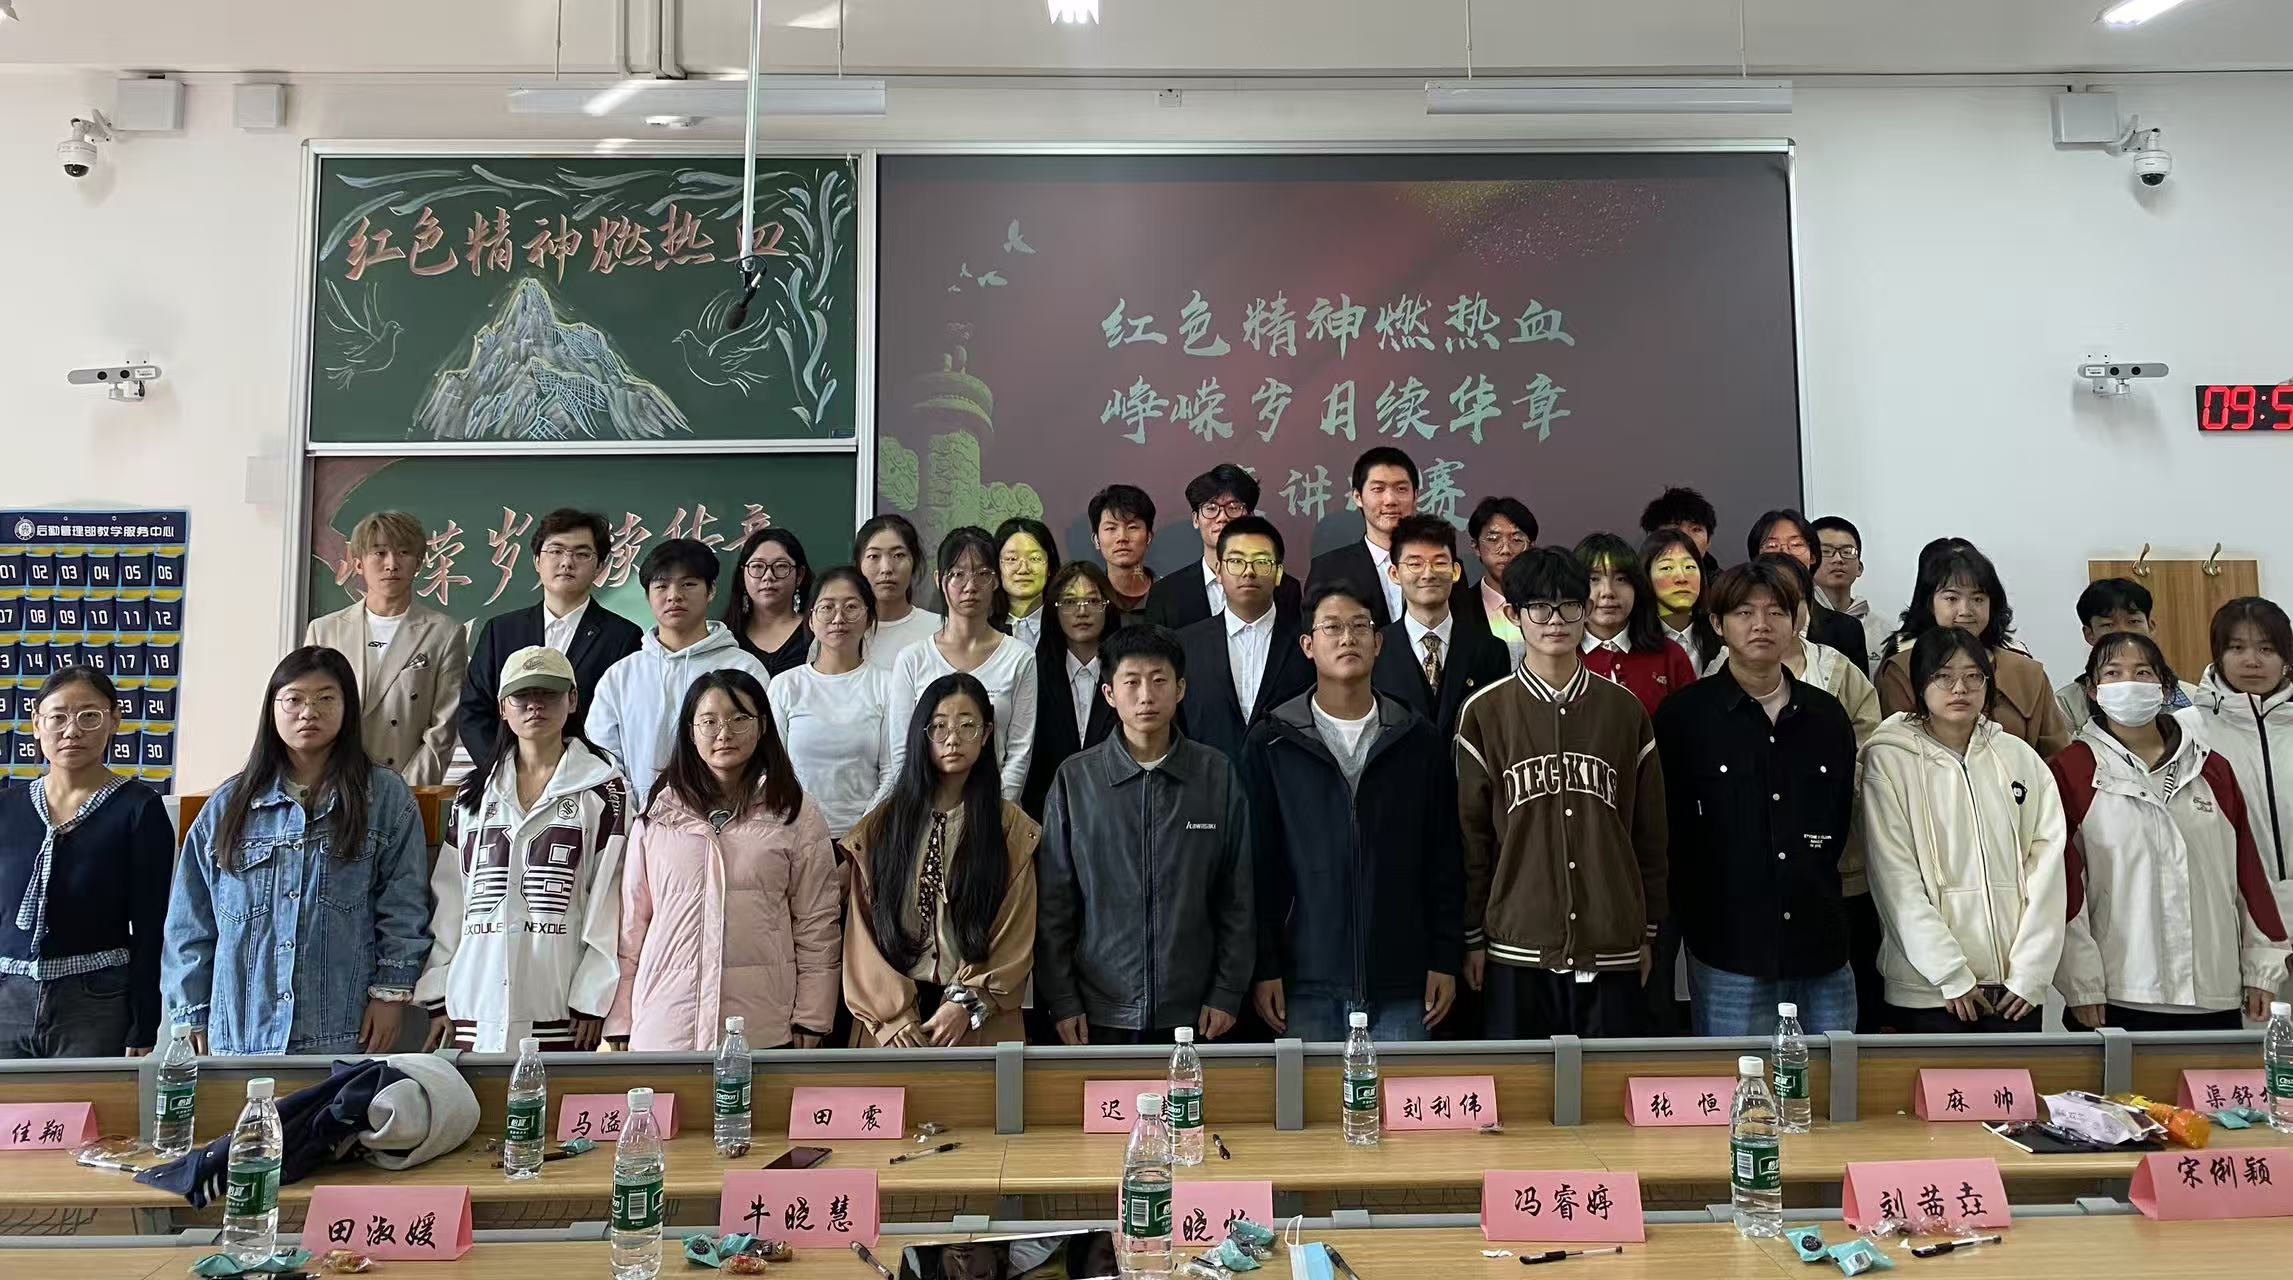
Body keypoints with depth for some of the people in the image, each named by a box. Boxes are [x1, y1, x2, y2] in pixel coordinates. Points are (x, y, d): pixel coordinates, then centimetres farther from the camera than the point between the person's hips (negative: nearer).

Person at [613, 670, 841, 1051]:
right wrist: (619, 1027, 9)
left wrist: (810, 1025, 0)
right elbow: (631, 920, 11)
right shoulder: (658, 815, 9)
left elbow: (817, 926, 4)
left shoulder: (796, 816, 4)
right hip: (663, 1028, 2)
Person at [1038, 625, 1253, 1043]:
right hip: (1101, 1014, 0)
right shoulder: (1074, 780, 0)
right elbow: (1054, 903, 2)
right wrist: (1061, 1001, -1)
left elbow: (1237, 896, 4)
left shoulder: (1218, 776, 1)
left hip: (1192, 1012, 1)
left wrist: (1228, 993, 0)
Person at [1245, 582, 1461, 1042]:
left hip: (1401, 985, 1)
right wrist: (1264, 968, -2)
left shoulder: (1421, 741, 6)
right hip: (1307, 984, -1)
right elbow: (1260, 863, 1)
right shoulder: (1271, 742, 2)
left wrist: (1446, 960, 3)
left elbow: (1445, 860, 7)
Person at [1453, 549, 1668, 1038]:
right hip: (1517, 950, -1)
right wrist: (1473, 937, 1)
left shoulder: (1624, 709, 7)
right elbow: (1470, 832, 2)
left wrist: (1648, 932, 10)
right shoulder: (1485, 712, 1)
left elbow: (1649, 829, 11)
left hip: (1612, 948, 2)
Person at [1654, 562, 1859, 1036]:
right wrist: (1697, 918, -1)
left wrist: (1815, 887, 11)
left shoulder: (1827, 716, 10)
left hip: (1822, 949, 4)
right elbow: (1669, 832, -2)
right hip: (1728, 956, -4)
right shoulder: (1684, 715, -3)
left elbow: (1841, 821, 18)